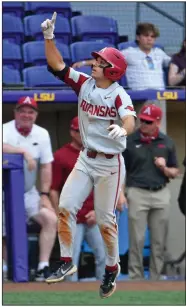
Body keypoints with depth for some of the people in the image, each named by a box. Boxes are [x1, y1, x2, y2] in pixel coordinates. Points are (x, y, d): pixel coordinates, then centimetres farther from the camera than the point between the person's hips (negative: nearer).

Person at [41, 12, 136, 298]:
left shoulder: (119, 95, -16)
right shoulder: (84, 84, 0)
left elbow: (130, 119, -34)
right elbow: (57, 66, -3)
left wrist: (122, 130, -57)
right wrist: (49, 37, -16)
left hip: (110, 165, -5)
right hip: (85, 160, 5)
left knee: (105, 220, 1)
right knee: (65, 207, -7)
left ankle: (112, 268, 22)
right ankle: (67, 262, 4)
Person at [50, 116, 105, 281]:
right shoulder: (61, 156, -4)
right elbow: (53, 190, -5)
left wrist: (97, 210, 0)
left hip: (94, 218, 5)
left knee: (103, 256, 4)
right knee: (72, 259, -3)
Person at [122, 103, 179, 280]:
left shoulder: (167, 143, 6)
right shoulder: (129, 141, -1)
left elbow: (175, 173, 12)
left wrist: (165, 169, -9)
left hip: (161, 194, 3)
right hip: (137, 193, -3)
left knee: (159, 241, 6)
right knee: (137, 240, -2)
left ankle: (156, 280, 13)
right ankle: (135, 279, 3)